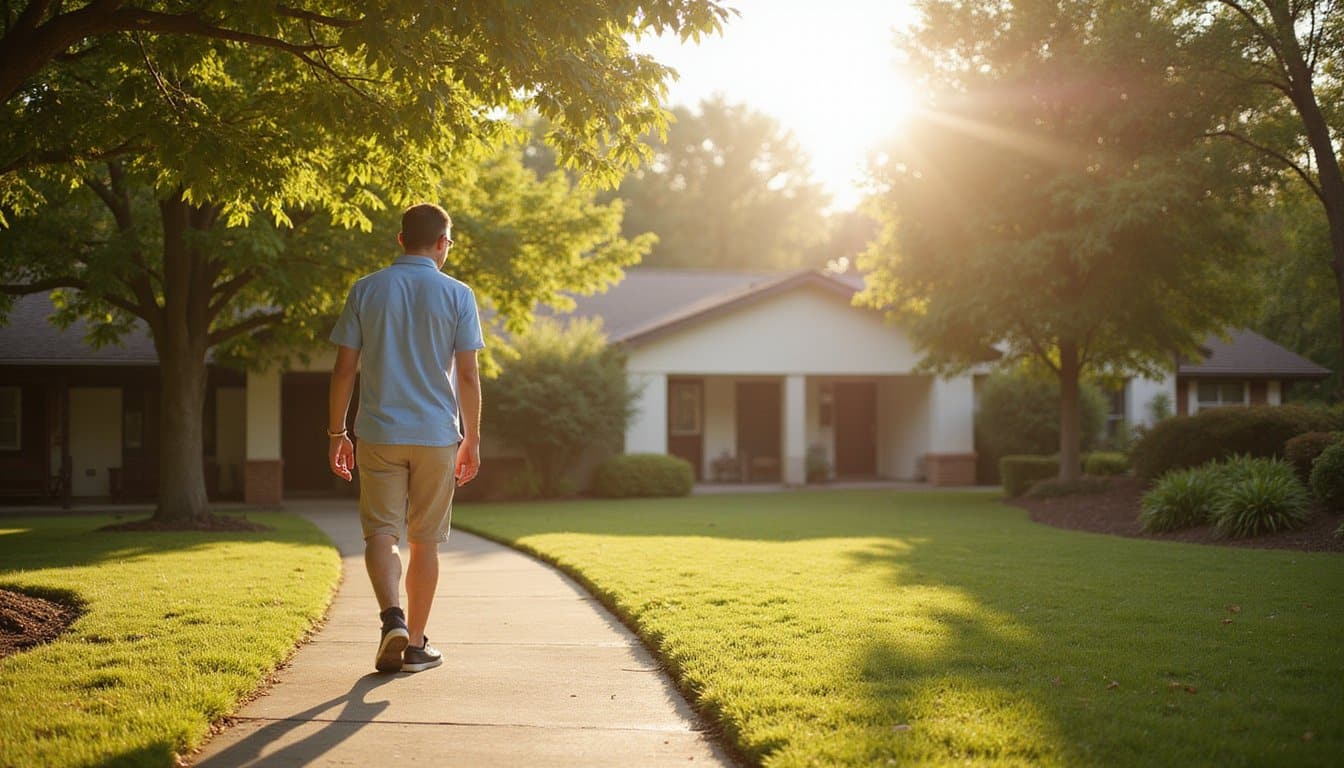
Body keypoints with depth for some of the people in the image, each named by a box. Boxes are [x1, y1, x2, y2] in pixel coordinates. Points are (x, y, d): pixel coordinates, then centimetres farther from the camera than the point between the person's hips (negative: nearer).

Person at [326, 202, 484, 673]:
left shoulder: (365, 291, 2)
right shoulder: (457, 295, -2)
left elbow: (344, 369, 1)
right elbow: (467, 376, -4)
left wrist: (336, 433, 9)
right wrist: (472, 440, 5)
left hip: (379, 434, 0)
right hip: (437, 436, 0)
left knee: (381, 532, 2)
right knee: (425, 540, 9)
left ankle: (392, 618, -21)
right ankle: (415, 645, 14)